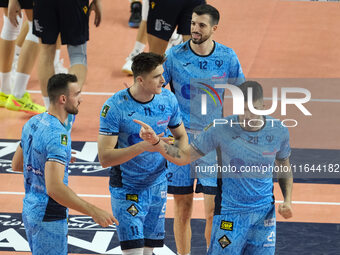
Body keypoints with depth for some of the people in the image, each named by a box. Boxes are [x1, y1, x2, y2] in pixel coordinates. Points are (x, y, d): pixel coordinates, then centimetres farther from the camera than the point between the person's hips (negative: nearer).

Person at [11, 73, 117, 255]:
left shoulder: (33, 123, 5)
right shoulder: (58, 135, -25)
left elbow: (16, 165, 18)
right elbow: (54, 188, -33)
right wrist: (94, 212, -33)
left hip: (29, 210, 9)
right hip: (49, 219, -9)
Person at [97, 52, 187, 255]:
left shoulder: (168, 99, -4)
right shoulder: (115, 107, -19)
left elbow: (181, 135, 13)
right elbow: (104, 158, -22)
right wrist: (143, 147, -33)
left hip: (157, 186, 5)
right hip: (126, 190, -5)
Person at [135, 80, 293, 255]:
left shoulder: (279, 131, -3)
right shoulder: (221, 129, -11)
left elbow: (285, 169, 13)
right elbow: (184, 157, -7)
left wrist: (287, 201, -2)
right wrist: (156, 142, -23)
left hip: (264, 213, 3)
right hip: (230, 214, -3)